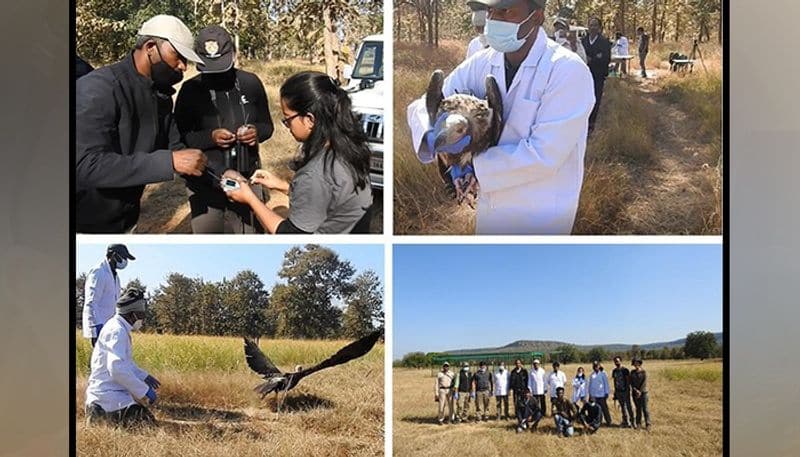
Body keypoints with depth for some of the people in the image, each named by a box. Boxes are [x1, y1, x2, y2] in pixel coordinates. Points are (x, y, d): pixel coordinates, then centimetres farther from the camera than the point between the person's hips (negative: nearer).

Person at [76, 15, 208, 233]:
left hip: (126, 219, 8)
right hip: (87, 224, -8)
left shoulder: (161, 95, 5)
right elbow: (85, 165, -32)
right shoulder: (99, 88, -22)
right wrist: (170, 161, -34)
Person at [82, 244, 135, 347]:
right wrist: (95, 333, -25)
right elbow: (90, 304, -19)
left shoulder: (114, 276, 18)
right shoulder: (98, 273, -13)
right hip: (98, 327, -10)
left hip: (107, 326, 10)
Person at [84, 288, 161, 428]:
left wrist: (144, 376, 18)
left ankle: (100, 410, 11)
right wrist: (144, 390, -23)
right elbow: (117, 369, -28)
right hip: (108, 394, -10)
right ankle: (102, 414, -10)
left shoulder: (117, 327, 14)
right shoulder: (117, 331, -18)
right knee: (147, 422, -15)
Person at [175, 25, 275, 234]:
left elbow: (267, 125, 12)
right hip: (205, 185, -2)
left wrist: (257, 131, -11)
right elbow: (178, 137, -3)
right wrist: (210, 137, -21)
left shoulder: (251, 83, 2)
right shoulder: (191, 90, -5)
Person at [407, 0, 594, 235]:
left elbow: (543, 156, -24)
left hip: (541, 216, -5)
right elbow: (425, 105, 0)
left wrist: (473, 163, -20)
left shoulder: (568, 70, -20)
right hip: (491, 206, 5)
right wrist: (431, 136, -23)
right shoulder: (482, 63, -4)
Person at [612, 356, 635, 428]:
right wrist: (615, 392, 13)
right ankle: (625, 421, 15)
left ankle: (632, 421, 3)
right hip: (618, 392, 5)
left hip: (625, 391, -5)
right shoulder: (614, 371, 10)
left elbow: (628, 381, -9)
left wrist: (627, 391, -16)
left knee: (628, 406, -5)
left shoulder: (625, 370, -7)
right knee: (622, 406, 9)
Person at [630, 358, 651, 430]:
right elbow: (631, 383, 0)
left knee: (645, 408, -5)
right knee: (638, 408, 6)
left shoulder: (644, 372, -5)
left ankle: (647, 424, -2)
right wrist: (636, 391, -13)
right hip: (635, 392, 3)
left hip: (643, 392, -3)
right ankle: (638, 423, 12)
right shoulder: (632, 372, 6)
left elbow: (644, 383, -11)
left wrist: (640, 392, -16)